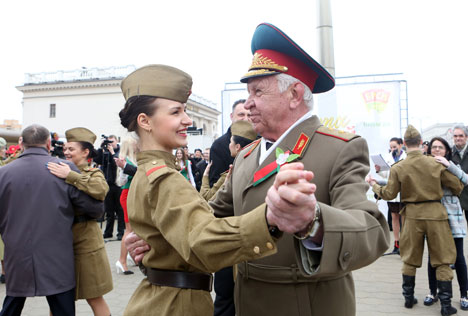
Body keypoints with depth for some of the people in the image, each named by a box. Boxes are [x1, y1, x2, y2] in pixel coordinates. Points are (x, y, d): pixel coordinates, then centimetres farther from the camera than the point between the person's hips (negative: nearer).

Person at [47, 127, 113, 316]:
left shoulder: (93, 173, -3)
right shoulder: (60, 171, 11)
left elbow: (101, 189, -26)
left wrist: (70, 176, -27)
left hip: (85, 239, -5)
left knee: (93, 297, 5)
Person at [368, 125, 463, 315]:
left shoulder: (397, 168, -8)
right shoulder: (436, 163, -7)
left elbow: (389, 194, -5)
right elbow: (457, 186, 1)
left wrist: (374, 186, 13)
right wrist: (454, 194, 24)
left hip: (412, 215, 1)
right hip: (436, 213, 0)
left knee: (409, 259, 15)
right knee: (443, 260, 9)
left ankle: (408, 298, 26)